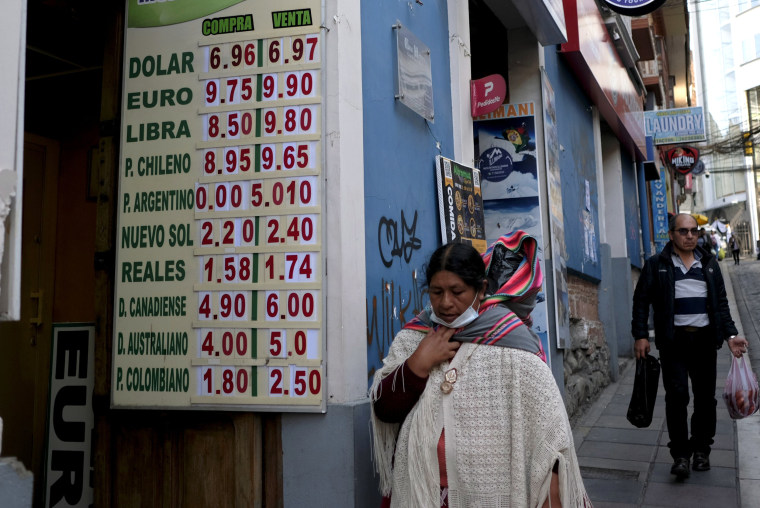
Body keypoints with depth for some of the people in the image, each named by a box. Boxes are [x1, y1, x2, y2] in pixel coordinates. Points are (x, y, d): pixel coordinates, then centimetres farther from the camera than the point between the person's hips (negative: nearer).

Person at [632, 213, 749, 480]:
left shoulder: (709, 263, 13)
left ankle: (701, 449, 24)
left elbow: (721, 302, 16)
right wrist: (640, 335, -7)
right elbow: (641, 300, 2)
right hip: (673, 339, -3)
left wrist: (730, 335, 6)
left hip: (704, 338, 3)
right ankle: (680, 454, 0)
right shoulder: (656, 265, 2)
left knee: (705, 396, 8)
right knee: (677, 395, -9)